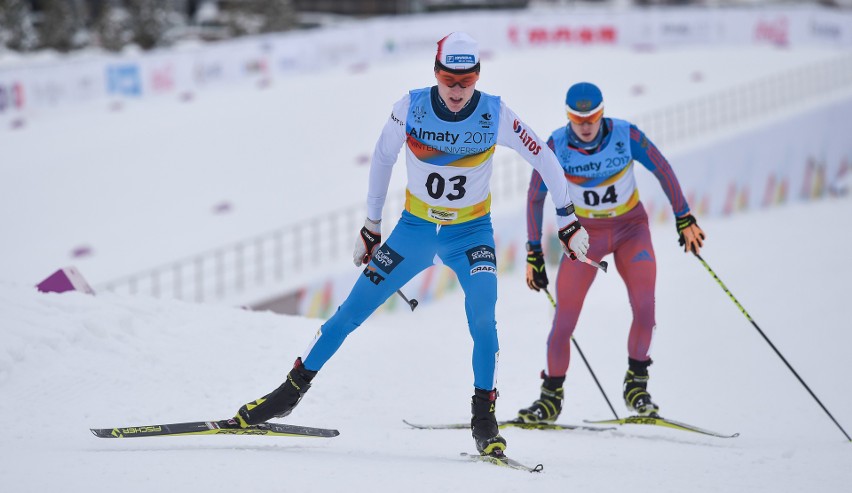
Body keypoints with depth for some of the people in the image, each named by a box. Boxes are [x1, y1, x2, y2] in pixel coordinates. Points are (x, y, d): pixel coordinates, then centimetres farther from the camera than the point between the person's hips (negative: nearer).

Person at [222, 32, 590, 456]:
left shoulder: (495, 115, -18)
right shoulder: (412, 107, -16)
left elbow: (544, 160, -5)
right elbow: (382, 158, 1)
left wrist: (568, 222, -2)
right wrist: (371, 224, 7)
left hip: (471, 233, -1)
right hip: (415, 227, 1)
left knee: (483, 320, -24)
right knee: (353, 310, -2)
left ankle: (484, 415, -12)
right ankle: (292, 389, 9)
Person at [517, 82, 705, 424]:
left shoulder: (625, 135, -18)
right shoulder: (555, 146, -17)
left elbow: (662, 170, -4)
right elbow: (535, 197, -5)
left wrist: (684, 219, 0)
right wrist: (534, 253, -5)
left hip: (631, 228, 0)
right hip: (585, 232, 0)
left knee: (644, 307, -18)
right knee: (565, 317, -8)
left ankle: (636, 384, 1)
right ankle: (552, 396, 8)